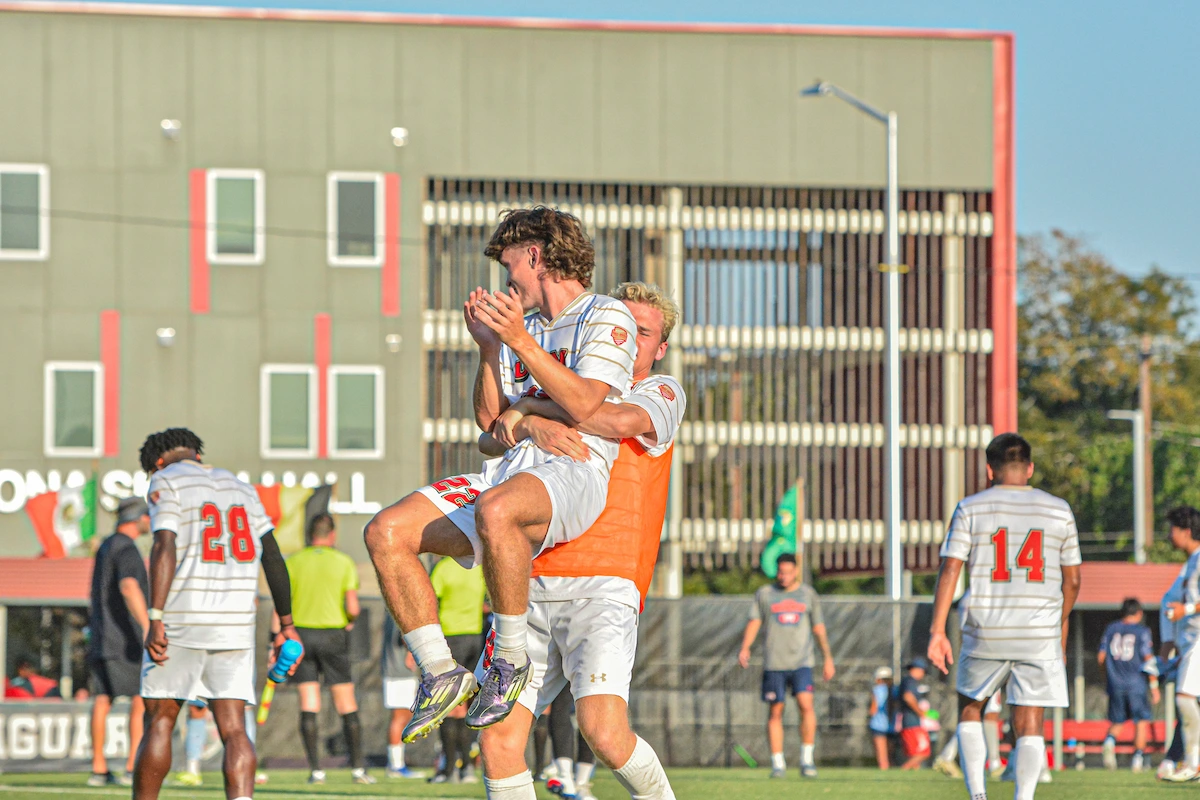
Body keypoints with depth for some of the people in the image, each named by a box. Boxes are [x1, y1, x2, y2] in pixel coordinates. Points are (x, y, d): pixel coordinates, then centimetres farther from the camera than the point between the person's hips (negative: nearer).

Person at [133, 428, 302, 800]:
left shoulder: (166, 481, 1)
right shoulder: (241, 488, 18)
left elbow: (164, 548, -13)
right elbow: (273, 558, 15)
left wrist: (155, 619, -18)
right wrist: (287, 627, 19)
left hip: (180, 619, -4)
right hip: (235, 626, 4)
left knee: (159, 721, 6)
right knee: (234, 730, -1)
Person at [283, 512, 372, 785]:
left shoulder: (293, 562, 1)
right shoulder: (344, 563, -2)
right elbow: (352, 607, -7)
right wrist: (350, 621, 15)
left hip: (300, 633, 1)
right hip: (334, 636, -1)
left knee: (309, 706, 1)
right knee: (347, 706, 5)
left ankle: (316, 770, -4)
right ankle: (357, 768, 4)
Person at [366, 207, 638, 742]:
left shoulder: (605, 316, 2)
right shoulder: (528, 329, 27)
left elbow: (584, 406, -13)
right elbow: (489, 421, 24)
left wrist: (519, 342, -15)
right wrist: (489, 347, 13)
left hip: (575, 471, -8)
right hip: (509, 471, 8)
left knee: (495, 511, -42)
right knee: (385, 532, -10)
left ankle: (511, 659, -25)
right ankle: (441, 675, -6)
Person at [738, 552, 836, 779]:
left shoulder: (808, 595, 12)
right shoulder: (764, 594, 9)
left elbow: (819, 629, 17)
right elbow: (753, 623, 5)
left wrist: (828, 659, 14)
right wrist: (745, 648, -11)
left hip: (802, 661, 0)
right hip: (774, 663, 0)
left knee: (806, 704, -18)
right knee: (775, 712, -2)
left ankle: (807, 760, -10)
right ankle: (777, 764, 6)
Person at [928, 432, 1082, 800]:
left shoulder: (970, 509, 0)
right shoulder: (1058, 510, 6)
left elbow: (950, 568, -7)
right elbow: (1072, 579, 11)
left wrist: (937, 631, -8)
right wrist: (1062, 621, 28)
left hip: (986, 634, 0)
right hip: (1040, 635, 0)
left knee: (969, 709, 19)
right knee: (1029, 726, 3)